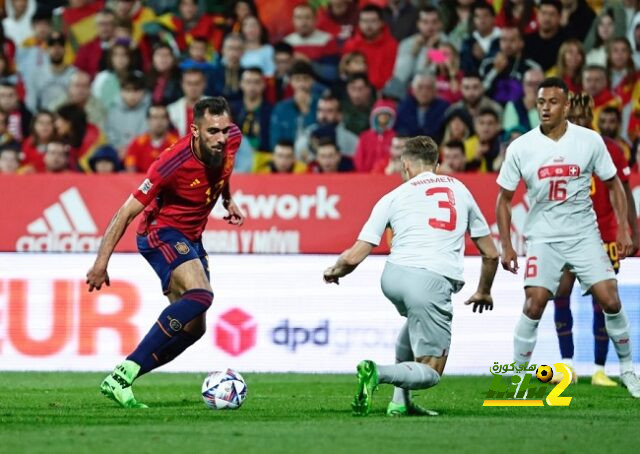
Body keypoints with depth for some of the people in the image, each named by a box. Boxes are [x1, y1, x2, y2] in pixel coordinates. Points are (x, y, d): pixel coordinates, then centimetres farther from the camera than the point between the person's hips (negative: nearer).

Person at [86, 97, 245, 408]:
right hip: (161, 231, -8)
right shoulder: (174, 163, -30)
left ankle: (119, 381, 13)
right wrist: (102, 261, -25)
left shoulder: (232, 140, -11)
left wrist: (228, 200, 13)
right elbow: (127, 212, -23)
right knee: (200, 295, -32)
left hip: (190, 239, 8)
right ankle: (122, 375, -33)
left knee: (193, 327, 5)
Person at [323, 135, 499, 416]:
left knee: (416, 320, 37)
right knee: (430, 372, 5)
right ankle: (378, 373, -26)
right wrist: (483, 292, 42)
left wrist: (334, 272, 34)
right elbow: (490, 254, 25)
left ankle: (400, 402, 29)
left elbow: (354, 257, 11)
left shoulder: (393, 197, 15)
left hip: (392, 276, 2)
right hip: (432, 282, -2)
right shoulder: (460, 190, 20)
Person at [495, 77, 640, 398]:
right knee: (533, 306, -14)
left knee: (610, 301, -7)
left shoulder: (590, 140, -5)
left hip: (584, 235, 1)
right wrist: (506, 246, -1)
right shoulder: (520, 148, -5)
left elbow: (613, 184, 6)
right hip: (542, 238, -1)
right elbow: (504, 198, 4)